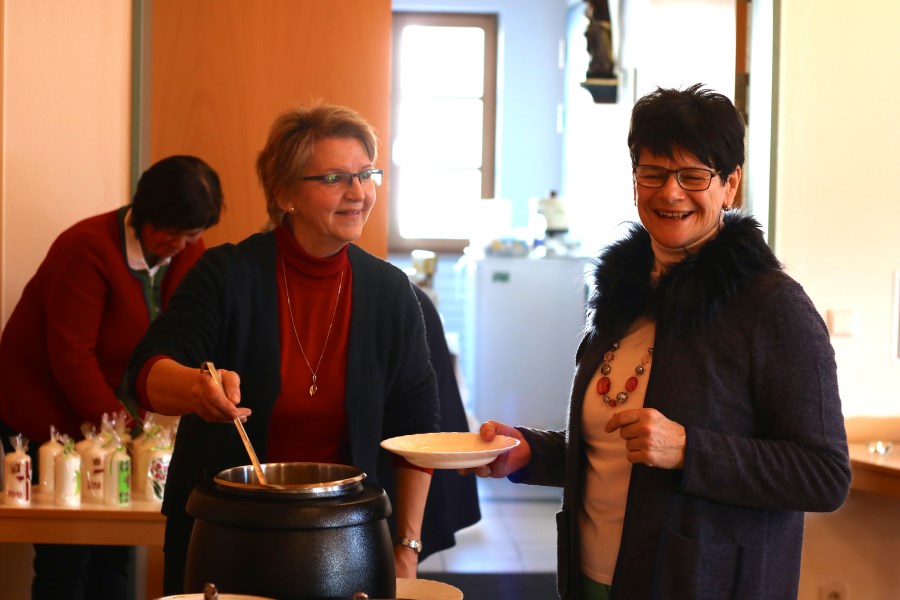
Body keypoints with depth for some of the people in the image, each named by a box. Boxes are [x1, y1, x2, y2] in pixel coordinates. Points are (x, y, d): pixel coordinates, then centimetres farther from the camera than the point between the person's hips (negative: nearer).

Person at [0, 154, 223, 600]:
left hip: (109, 409, 6)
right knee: (66, 555, -4)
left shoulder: (188, 254, -1)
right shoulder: (88, 248, -20)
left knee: (114, 547, 6)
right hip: (44, 416, -6)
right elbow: (70, 357, -22)